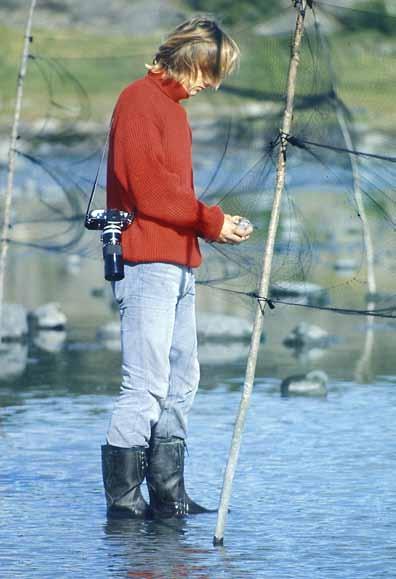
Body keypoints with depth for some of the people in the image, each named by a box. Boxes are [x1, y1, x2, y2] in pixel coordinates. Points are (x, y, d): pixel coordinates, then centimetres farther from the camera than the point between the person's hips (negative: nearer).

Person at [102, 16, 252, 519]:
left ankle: (168, 497, 16)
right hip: (146, 263, -10)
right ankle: (122, 501, -8)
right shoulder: (140, 99, -7)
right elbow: (147, 187, -16)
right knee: (146, 386, -12)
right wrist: (210, 221, -10)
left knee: (180, 383, 11)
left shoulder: (172, 107, 23)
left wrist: (212, 223, 5)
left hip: (177, 264, 10)